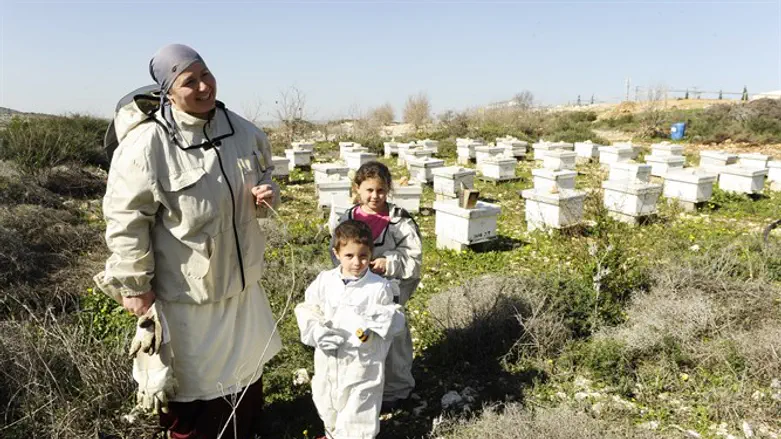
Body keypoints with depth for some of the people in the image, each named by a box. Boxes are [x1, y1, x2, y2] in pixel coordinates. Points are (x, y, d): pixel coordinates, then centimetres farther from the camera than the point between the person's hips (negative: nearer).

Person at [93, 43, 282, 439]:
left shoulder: (241, 130, -2)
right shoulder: (146, 145, -21)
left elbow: (263, 177, 14)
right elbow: (125, 220, -16)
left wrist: (267, 194, -9)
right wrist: (134, 285, -11)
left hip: (241, 280, 6)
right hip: (185, 291, -6)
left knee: (246, 370, 26)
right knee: (191, 382, 15)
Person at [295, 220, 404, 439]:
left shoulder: (380, 287, -13)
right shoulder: (324, 280, -5)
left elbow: (395, 321, -6)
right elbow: (307, 309, 1)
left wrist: (383, 317, -28)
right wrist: (317, 332, -16)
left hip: (363, 361, -4)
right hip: (329, 359, 4)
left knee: (359, 408, 8)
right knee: (327, 402, 25)